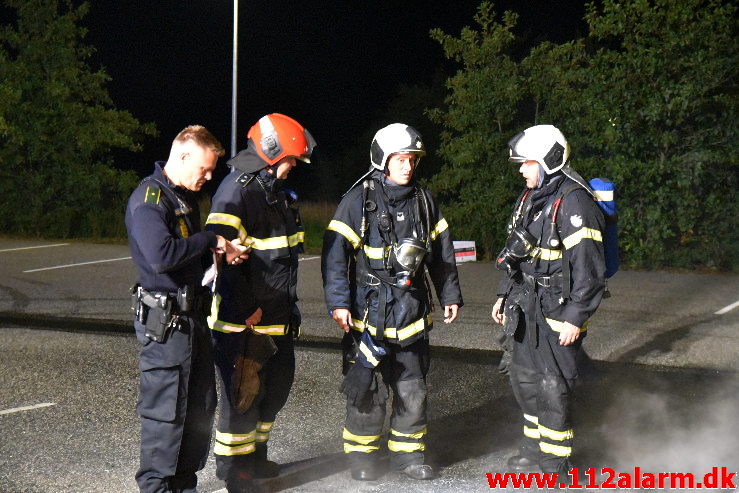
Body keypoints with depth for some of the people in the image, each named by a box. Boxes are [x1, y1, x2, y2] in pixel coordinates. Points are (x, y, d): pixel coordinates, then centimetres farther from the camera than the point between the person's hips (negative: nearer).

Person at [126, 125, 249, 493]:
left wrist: (223, 253, 4)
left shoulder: (185, 197, 16)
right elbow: (161, 255, -30)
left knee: (201, 405, 14)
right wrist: (210, 241, -17)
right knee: (166, 410, -2)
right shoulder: (149, 198, -16)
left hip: (193, 314, 10)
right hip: (164, 321, -10)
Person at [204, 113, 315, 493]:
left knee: (278, 381, 17)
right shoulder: (237, 191, -17)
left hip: (276, 315, 10)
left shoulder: (275, 190, 15)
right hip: (244, 318, -10)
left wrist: (288, 304, 23)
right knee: (244, 390, -2)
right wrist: (246, 309, -23)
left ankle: (255, 454, 34)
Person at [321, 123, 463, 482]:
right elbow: (335, 252, -10)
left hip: (411, 314, 4)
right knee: (367, 387, 0)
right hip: (368, 312, -4)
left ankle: (408, 453, 22)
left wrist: (450, 295, 18)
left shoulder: (423, 200, 9)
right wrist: (338, 302, -16)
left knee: (412, 389, 8)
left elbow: (441, 253, 18)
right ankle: (361, 453, 15)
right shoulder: (359, 199, -7)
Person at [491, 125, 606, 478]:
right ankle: (535, 446, 34)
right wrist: (504, 295, 20)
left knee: (552, 386, -4)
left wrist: (576, 318, -22)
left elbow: (588, 267, -21)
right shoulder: (530, 197, 11)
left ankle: (555, 464, 9)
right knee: (524, 377, 18)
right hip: (527, 309, 9)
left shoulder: (573, 202, -18)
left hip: (557, 313, -9)